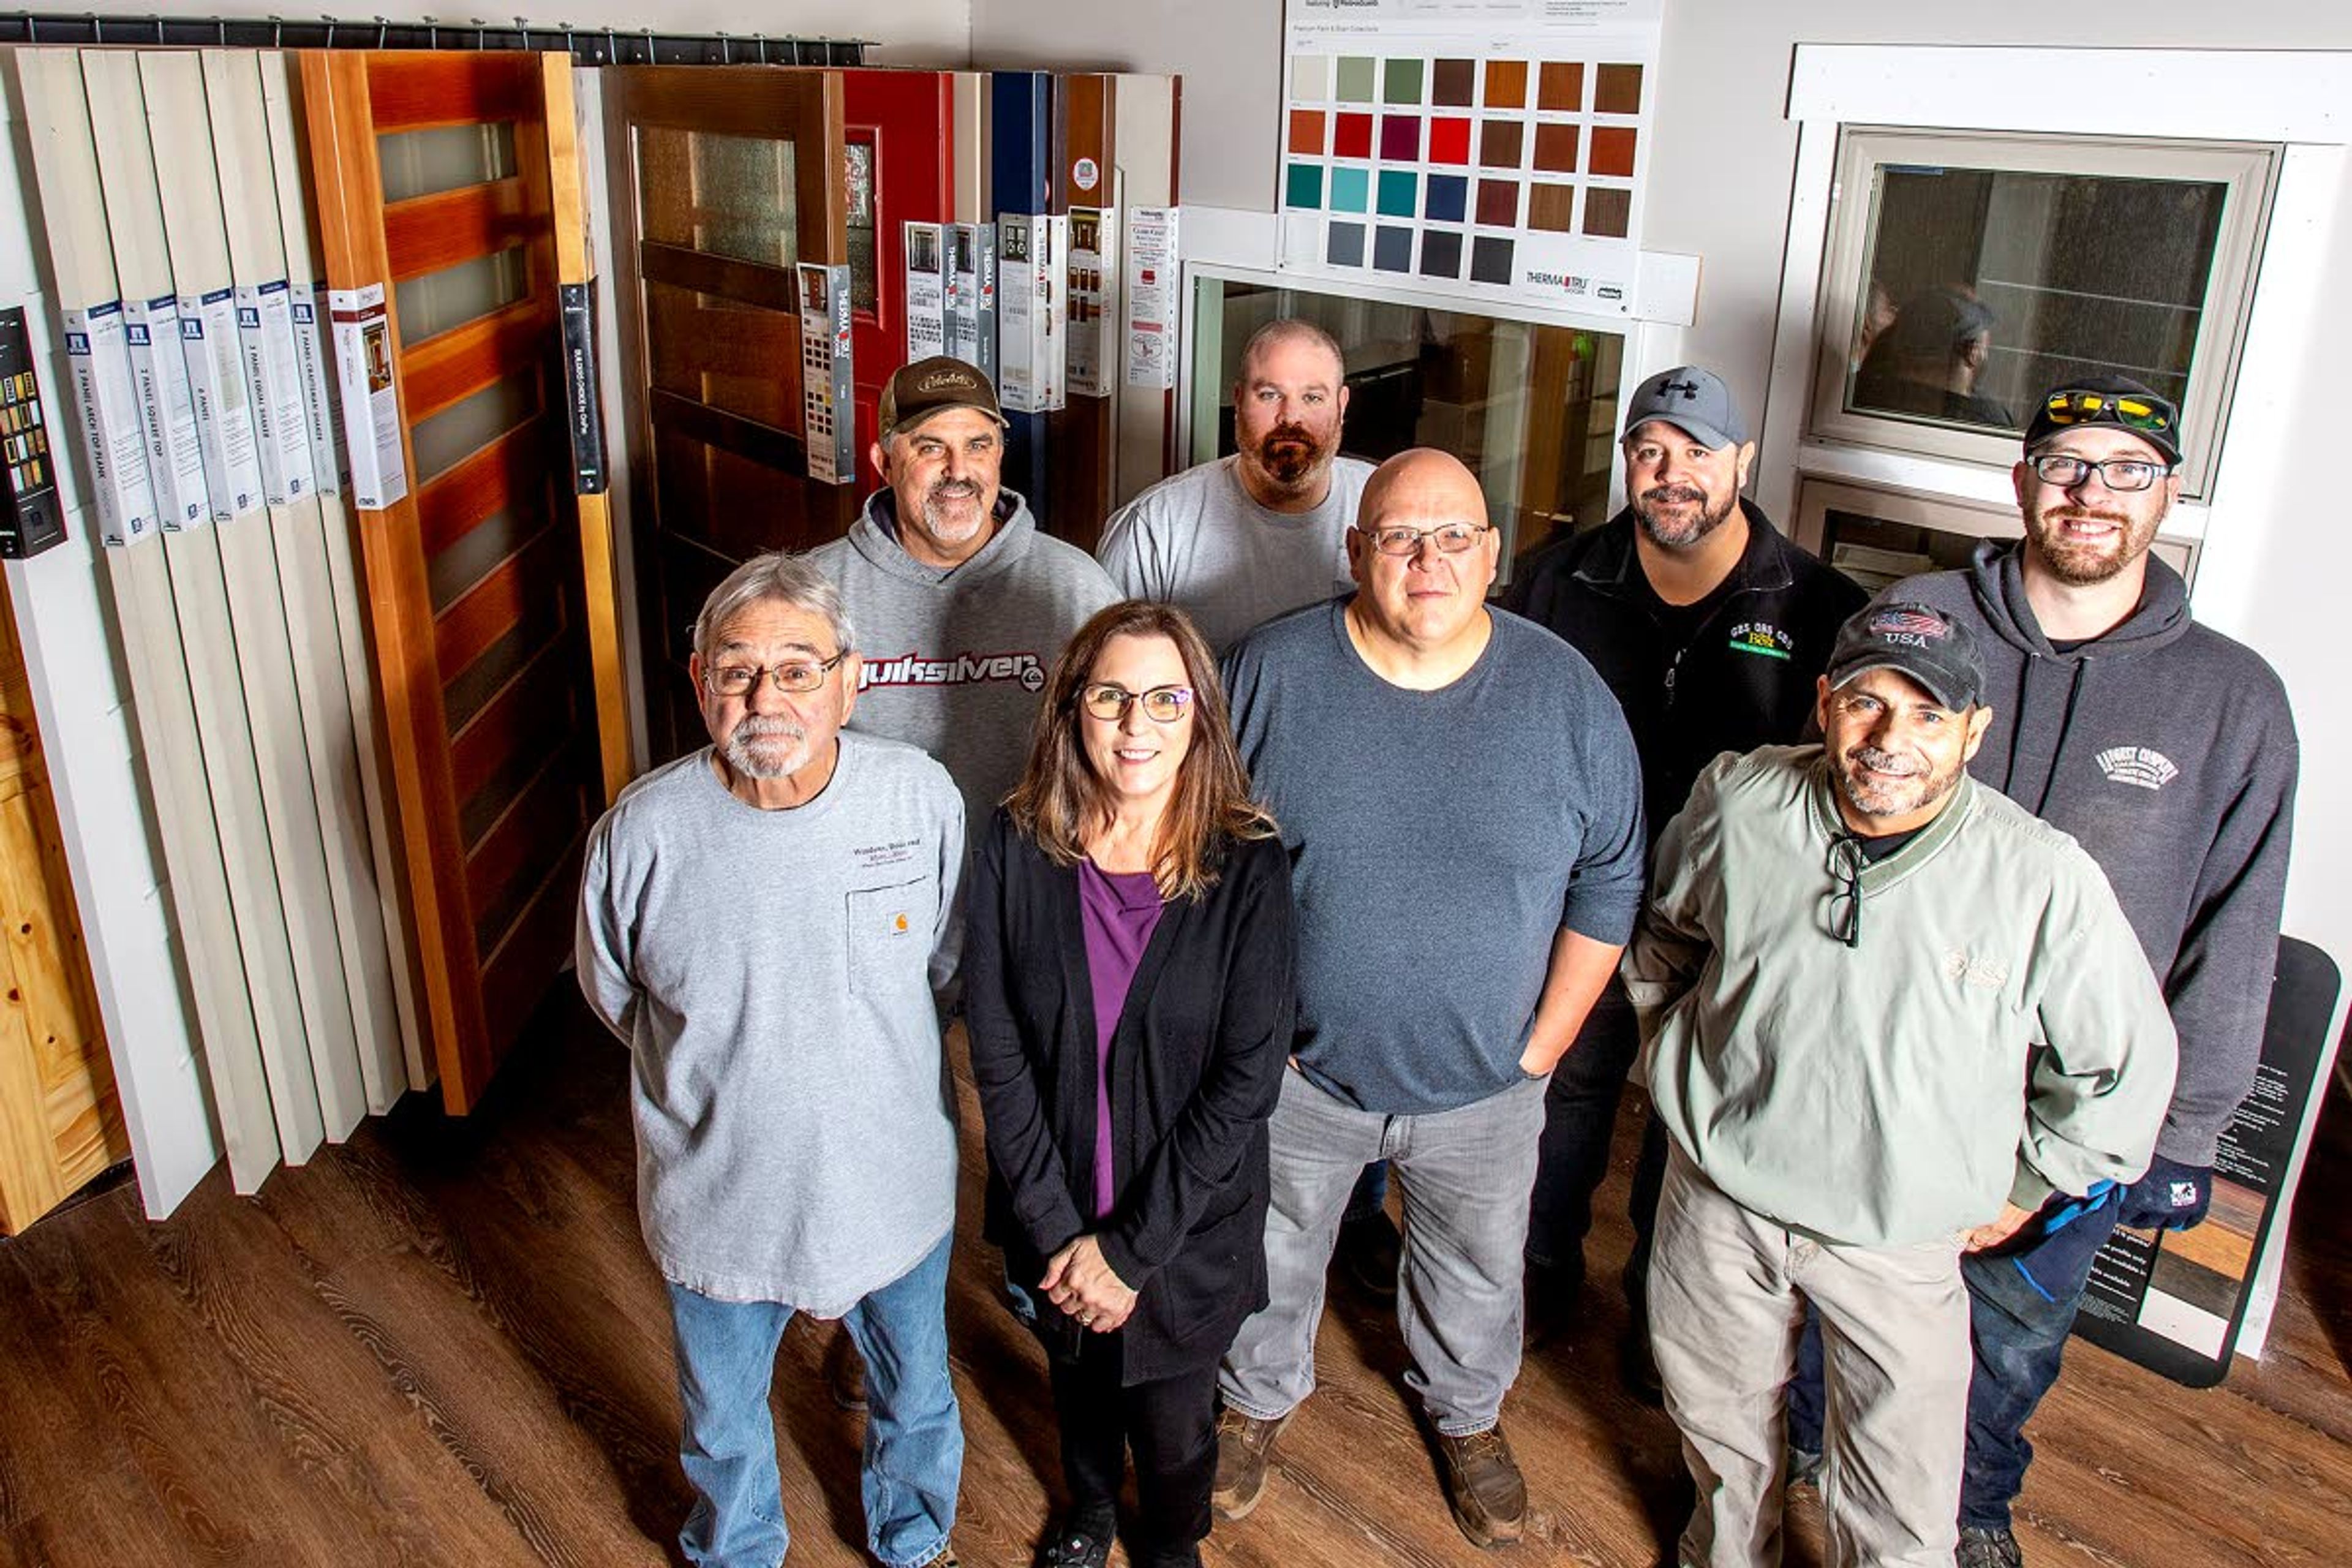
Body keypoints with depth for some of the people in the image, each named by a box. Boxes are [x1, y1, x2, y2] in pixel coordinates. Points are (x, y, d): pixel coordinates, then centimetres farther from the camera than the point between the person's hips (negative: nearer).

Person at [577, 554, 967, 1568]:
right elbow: (615, 998, -1)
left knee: (916, 1398, 27)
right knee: (723, 1422, 27)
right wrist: (726, 1069, 4)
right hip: (717, 1199, 0)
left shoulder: (922, 797, -20)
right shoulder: (642, 833, -21)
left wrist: (863, 1054, 5)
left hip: (894, 1185, 1)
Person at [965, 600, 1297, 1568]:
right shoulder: (1018, 847, -14)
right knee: (1076, 1374, 27)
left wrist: (1132, 1247, -16)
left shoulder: (1247, 867, -18)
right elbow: (996, 1051, -12)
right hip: (1054, 1214, 2)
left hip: (1190, 1222, -1)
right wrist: (1057, 1232, -14)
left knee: (1174, 1421, 18)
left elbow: (1247, 1079, -17)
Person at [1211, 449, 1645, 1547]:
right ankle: (1259, 1399, 52)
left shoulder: (1567, 693, -12)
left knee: (1478, 1271, 24)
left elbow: (1607, 888, -3)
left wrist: (1542, 1046, -4)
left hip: (1483, 1086, 1)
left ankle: (1467, 1413, 54)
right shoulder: (1267, 673, -14)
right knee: (1270, 1259, 22)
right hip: (1297, 1070, 0)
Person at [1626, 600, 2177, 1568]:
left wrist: (2023, 1192, 2)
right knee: (1715, 1419, 25)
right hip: (1720, 1190, 3)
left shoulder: (2044, 879, -20)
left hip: (1900, 1237, -2)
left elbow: (2127, 1066, -4)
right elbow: (1661, 927, 10)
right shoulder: (1737, 801, -13)